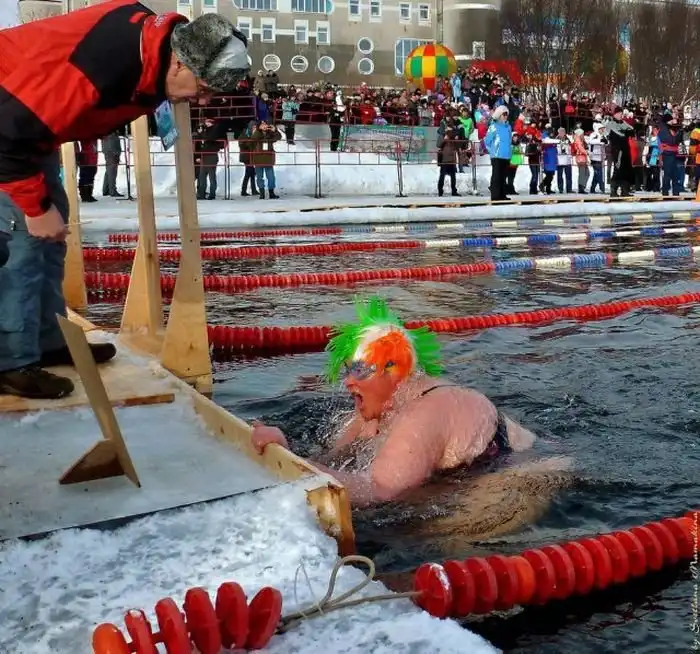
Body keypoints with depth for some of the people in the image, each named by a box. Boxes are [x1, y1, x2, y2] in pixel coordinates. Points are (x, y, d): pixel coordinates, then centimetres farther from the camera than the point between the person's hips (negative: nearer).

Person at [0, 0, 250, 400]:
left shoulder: (154, 48, -9)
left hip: (33, 118, 9)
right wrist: (36, 207, -23)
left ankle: (49, 343, 22)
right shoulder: (101, 65, -38)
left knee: (52, 226, 11)